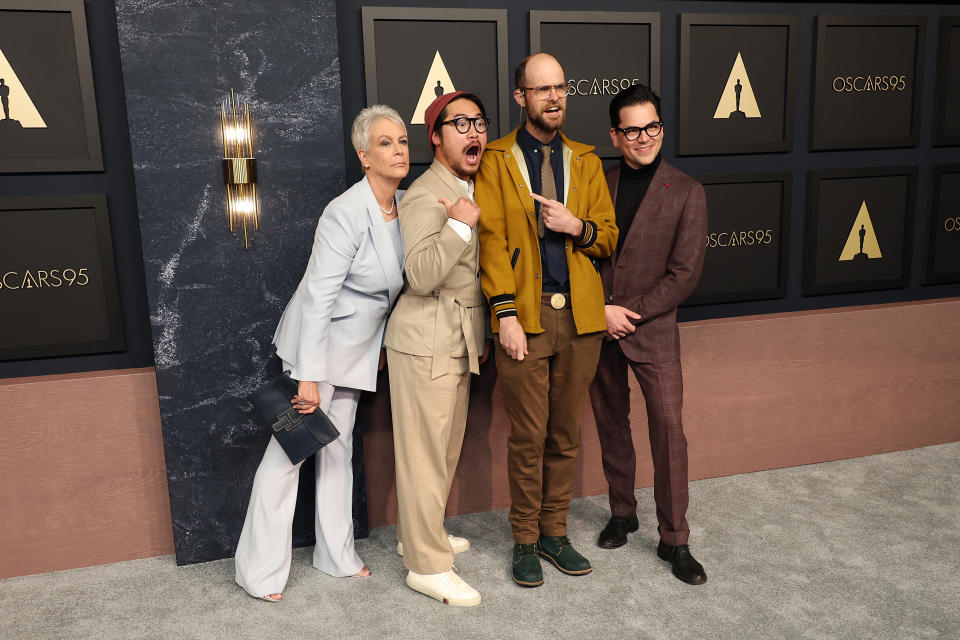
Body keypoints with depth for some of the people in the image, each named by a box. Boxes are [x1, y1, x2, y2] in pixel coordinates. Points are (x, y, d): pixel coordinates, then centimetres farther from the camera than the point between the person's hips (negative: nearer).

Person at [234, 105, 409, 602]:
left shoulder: (403, 206, 1)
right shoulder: (346, 214, -23)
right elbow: (319, 297, -24)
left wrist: (381, 343, 17)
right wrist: (309, 376, -24)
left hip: (356, 347, 8)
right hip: (317, 342, -8)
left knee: (338, 449, 16)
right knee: (288, 451, -1)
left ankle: (335, 556, 28)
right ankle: (259, 571, 13)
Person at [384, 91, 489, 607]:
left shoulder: (470, 191, 14)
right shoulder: (424, 197, -16)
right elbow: (421, 277, -26)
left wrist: (478, 337, 23)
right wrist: (459, 224, -29)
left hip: (458, 344, 10)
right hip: (425, 345, -10)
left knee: (445, 448, 19)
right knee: (425, 455, -1)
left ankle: (419, 534, 36)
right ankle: (427, 565, 12)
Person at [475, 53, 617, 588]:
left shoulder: (586, 162, 14)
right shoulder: (496, 161, 3)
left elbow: (609, 238, 14)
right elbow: (492, 241, -4)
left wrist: (578, 226, -9)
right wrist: (505, 314, -12)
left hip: (580, 318, 4)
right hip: (526, 317, -3)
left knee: (567, 434, 11)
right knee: (528, 437, 3)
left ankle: (555, 533, 27)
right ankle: (525, 540, 20)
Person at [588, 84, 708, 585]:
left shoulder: (686, 192, -2)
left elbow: (685, 272, -7)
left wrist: (630, 313, -13)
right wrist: (600, 311, -10)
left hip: (652, 329, -3)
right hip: (597, 327, 3)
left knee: (669, 430, -4)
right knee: (611, 424, 13)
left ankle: (674, 539, 10)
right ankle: (622, 512, 31)